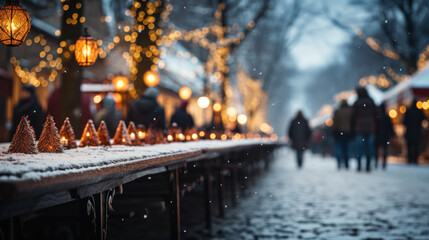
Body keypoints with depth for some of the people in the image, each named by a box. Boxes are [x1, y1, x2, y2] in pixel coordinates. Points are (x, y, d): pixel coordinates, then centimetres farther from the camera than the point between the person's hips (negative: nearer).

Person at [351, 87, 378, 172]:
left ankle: (359, 165, -8)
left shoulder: (356, 103, 1)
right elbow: (375, 116, 7)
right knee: (369, 147, 3)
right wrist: (375, 128, 11)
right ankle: (368, 166, -1)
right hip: (371, 129, 2)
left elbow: (353, 117, 1)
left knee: (359, 147, 1)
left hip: (359, 129, -1)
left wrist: (353, 130, 8)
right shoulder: (371, 102, 7)